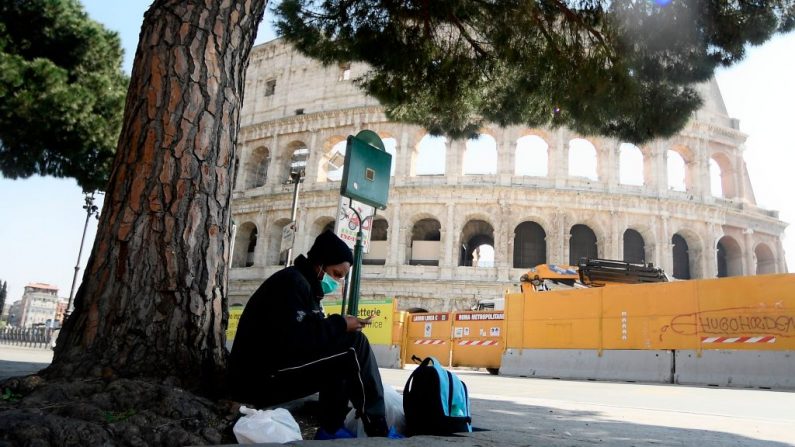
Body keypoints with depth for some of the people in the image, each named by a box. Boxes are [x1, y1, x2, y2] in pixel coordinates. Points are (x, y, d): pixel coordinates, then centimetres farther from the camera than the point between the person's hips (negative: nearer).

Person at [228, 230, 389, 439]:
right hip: (260, 377, -10)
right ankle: (378, 430, -9)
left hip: (270, 375, 10)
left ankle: (331, 429, 6)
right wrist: (339, 325, -16)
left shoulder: (305, 286, 19)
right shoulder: (293, 281, -12)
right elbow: (293, 339, -25)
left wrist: (339, 326, -2)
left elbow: (308, 334, 12)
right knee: (355, 344, -16)